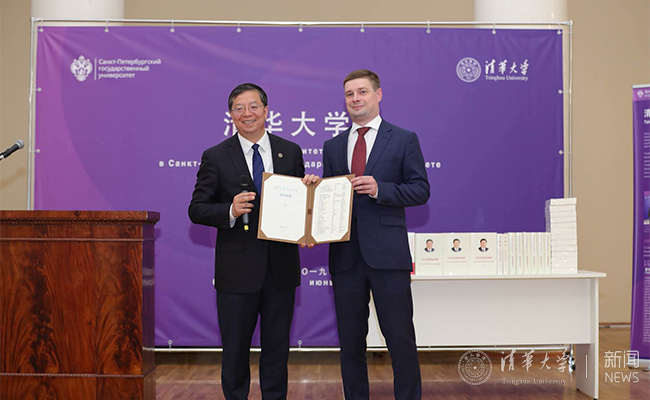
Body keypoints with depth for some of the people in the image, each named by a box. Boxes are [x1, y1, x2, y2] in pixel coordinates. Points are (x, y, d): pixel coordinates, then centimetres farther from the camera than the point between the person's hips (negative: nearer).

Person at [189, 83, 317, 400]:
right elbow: (197, 209, -3)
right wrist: (230, 211, -21)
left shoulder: (290, 151, 7)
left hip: (281, 266, 2)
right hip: (237, 268, -2)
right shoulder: (215, 157, -1)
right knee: (235, 348, 9)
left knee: (277, 344, 12)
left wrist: (310, 188, -9)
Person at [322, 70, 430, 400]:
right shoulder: (333, 146, 15)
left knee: (400, 337, 0)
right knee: (350, 339, 11)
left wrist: (379, 189, -16)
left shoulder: (404, 140, 3)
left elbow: (421, 190, -2)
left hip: (387, 252, -4)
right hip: (345, 255, 4)